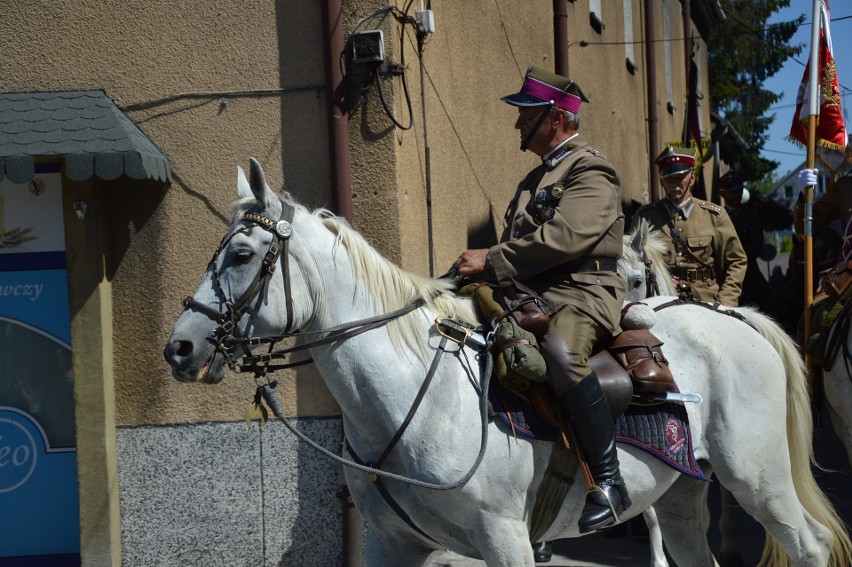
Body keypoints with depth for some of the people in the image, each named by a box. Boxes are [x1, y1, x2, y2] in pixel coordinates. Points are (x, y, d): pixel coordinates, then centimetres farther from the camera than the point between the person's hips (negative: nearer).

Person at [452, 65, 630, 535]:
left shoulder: (591, 174, -4)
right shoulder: (537, 178, 25)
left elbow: (562, 238, -19)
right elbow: (520, 242, 26)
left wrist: (493, 260, -18)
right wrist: (487, 268, 5)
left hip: (583, 293, -10)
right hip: (531, 294, 10)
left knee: (559, 351, -40)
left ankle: (609, 482, -34)